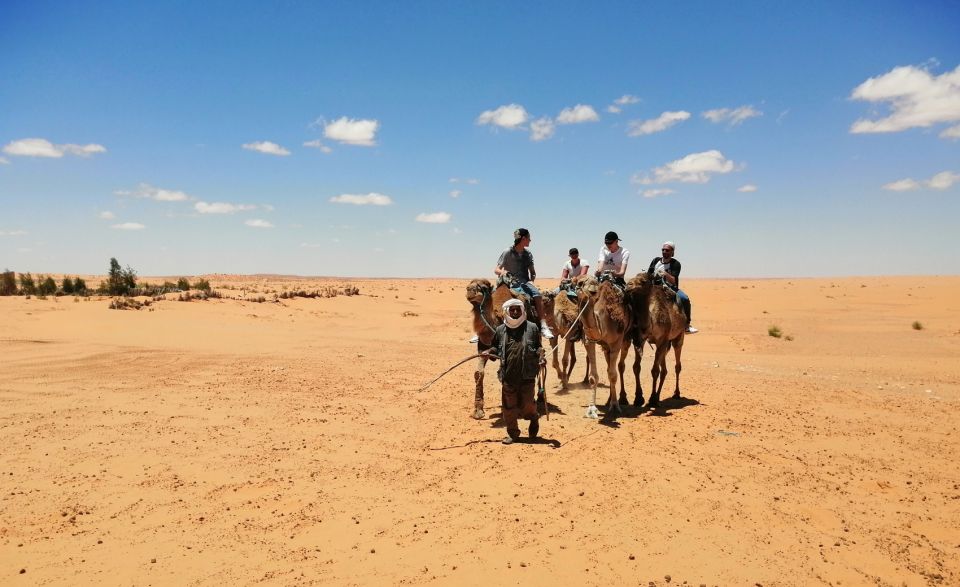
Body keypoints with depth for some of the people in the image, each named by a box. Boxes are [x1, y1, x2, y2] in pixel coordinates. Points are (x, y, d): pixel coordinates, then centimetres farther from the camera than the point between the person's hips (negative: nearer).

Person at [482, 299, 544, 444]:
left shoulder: (532, 328, 0)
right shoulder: (500, 330, 5)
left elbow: (538, 347, 9)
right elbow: (495, 348, 17)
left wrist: (541, 355, -11)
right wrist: (489, 352, -4)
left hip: (527, 375, -2)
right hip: (508, 376, 2)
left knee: (526, 405, 1)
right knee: (509, 406, 7)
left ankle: (534, 418, 36)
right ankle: (512, 434, 25)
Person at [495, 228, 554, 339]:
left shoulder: (528, 254, 16)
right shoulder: (508, 253, 2)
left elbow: (532, 272, 23)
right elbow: (496, 270, 0)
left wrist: (531, 280, 3)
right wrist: (502, 272, -22)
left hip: (525, 283, 3)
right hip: (511, 283, -2)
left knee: (537, 293, -28)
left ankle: (543, 326, -32)